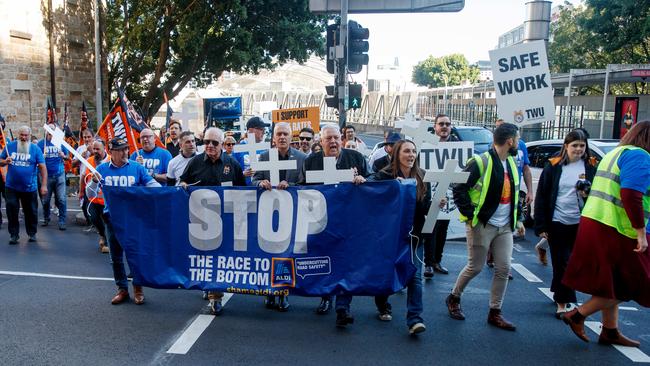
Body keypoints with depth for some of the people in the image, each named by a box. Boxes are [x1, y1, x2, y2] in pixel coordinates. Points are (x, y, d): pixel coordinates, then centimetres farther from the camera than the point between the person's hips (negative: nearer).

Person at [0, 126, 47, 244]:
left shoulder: (35, 149, -3)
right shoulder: (10, 146, 2)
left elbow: (42, 167, -5)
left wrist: (44, 185, -11)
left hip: (29, 187, -1)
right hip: (11, 187, 1)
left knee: (31, 212, 10)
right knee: (12, 211, 1)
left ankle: (32, 233, 26)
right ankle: (14, 235, 13)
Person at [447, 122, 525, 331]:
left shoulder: (511, 163, 11)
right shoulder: (481, 162, -15)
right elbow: (459, 189, -15)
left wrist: (518, 219, 16)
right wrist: (470, 216, -17)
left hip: (505, 226, 7)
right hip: (482, 225, -7)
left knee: (503, 269, 5)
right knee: (475, 267, 2)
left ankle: (495, 313, 18)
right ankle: (454, 298, 26)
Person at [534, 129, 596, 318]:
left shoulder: (591, 166, 2)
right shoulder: (554, 166, -1)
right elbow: (541, 196, -2)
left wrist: (588, 194, -15)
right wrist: (541, 225, -7)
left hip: (580, 223, 2)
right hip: (557, 223, -2)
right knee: (562, 263, 2)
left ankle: (559, 294, 32)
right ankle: (563, 302, 9)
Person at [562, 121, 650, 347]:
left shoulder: (615, 154, 20)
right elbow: (631, 196, -24)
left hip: (595, 223, 10)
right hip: (614, 230, -10)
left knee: (613, 284, 18)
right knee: (625, 286, 3)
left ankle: (610, 331, 26)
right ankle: (578, 315, 4)